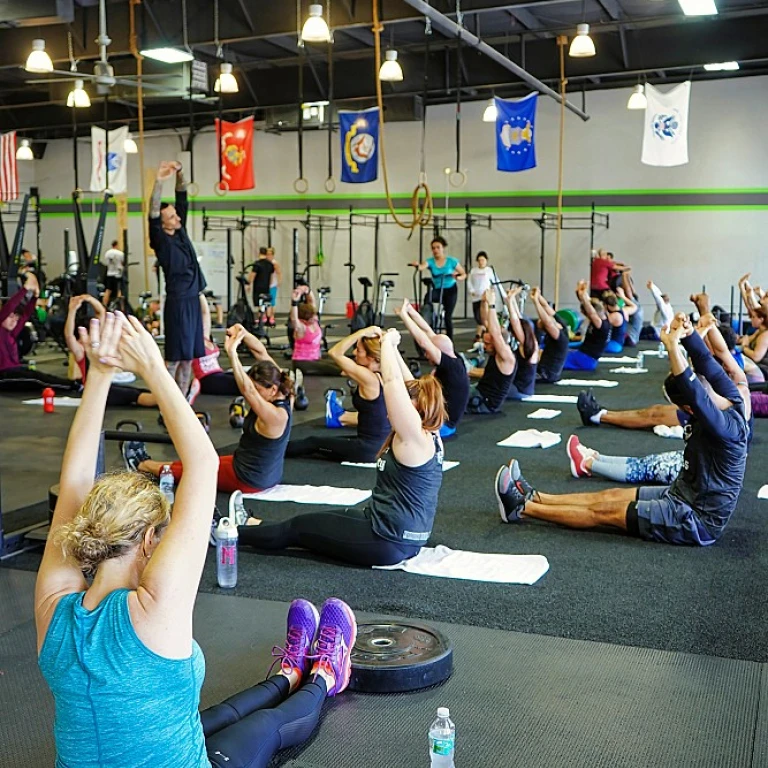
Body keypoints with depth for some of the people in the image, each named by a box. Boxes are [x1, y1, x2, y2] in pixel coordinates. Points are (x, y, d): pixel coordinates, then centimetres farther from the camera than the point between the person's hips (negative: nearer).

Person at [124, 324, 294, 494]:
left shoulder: (275, 415, -32)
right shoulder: (283, 393, -9)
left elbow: (247, 390, -46)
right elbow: (262, 353, -8)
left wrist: (232, 352, -50)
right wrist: (242, 332, -20)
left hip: (249, 479, -8)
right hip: (264, 473, 8)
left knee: (194, 468, 12)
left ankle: (141, 466, 33)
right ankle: (146, 463, 37)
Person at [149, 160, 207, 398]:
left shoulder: (180, 232, 10)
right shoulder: (161, 240, -9)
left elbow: (182, 200, 11)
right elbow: (153, 214, -24)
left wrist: (179, 174, -2)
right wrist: (159, 180, -31)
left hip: (193, 300, 8)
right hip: (178, 302, -8)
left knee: (188, 356, 9)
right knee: (175, 357, -6)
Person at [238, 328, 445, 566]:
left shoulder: (416, 438, -19)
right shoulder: (429, 436, 6)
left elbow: (392, 382, -23)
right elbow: (408, 386, 14)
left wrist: (387, 342, -10)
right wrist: (391, 347, 13)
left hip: (389, 541, -9)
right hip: (401, 536, 9)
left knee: (297, 528, 6)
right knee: (317, 519, 22)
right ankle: (251, 526, 38)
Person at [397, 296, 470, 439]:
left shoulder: (452, 365, -24)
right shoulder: (453, 361, 0)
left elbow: (424, 342, -31)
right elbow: (428, 331, 5)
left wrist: (403, 315, -28)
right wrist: (411, 310, 1)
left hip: (443, 425, -10)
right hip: (440, 417, 10)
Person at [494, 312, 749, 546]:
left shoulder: (726, 426, -30)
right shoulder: (731, 399, -4)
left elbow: (693, 392, -45)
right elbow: (706, 362, -4)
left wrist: (673, 346, -44)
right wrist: (687, 331, -20)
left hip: (697, 520, -9)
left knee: (605, 511, -5)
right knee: (611, 496, 9)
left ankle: (522, 508, 2)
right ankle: (533, 497, 15)